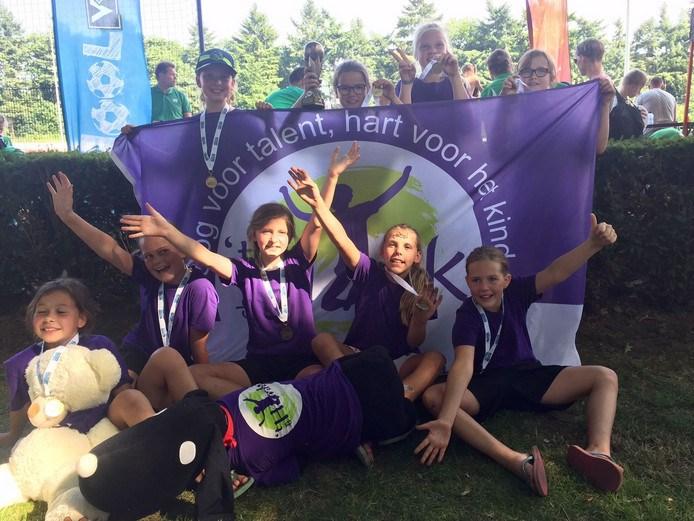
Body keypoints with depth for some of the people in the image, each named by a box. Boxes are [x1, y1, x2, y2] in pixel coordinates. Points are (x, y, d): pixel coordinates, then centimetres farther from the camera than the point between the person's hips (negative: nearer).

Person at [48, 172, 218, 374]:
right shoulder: (148, 275, -8)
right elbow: (111, 250, -10)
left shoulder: (199, 289, -23)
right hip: (137, 355, 4)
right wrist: (67, 214, -13)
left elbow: (200, 345, -17)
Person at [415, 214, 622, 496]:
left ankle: (599, 451, -37)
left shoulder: (516, 292, -7)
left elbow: (555, 274, -23)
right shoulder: (467, 315, -18)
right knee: (432, 396, -34)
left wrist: (593, 244, -40)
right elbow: (463, 365, -33)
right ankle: (515, 460, -50)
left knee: (605, 377, -10)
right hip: (485, 385, -3)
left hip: (528, 376, 4)